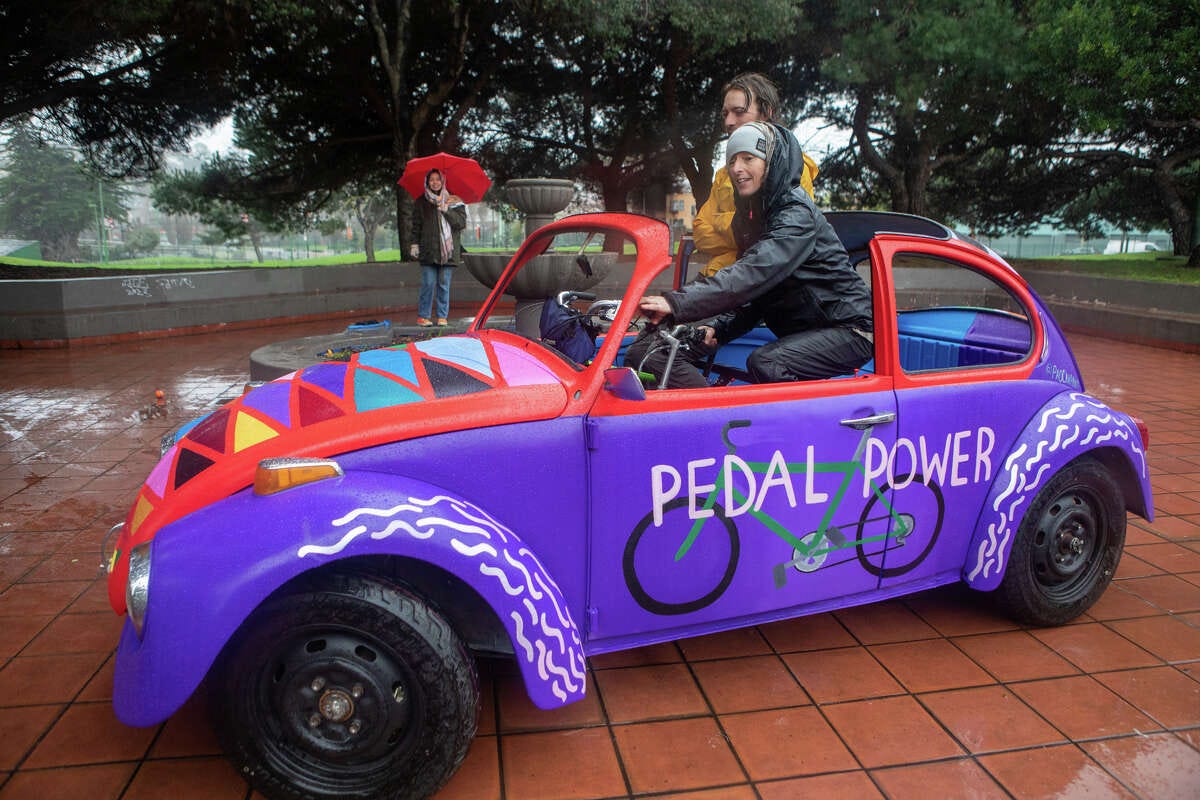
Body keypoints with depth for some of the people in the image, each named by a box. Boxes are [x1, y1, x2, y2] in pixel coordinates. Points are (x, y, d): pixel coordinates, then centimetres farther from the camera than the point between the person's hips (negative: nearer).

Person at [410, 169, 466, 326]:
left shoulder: (453, 202, 9)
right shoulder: (421, 202, 11)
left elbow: (462, 223, 0)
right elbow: (416, 225, 12)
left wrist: (446, 210, -10)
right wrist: (415, 244, 3)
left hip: (448, 251, 0)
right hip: (428, 251, 0)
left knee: (444, 285, 2)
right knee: (428, 284, -4)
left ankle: (442, 316, 10)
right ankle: (423, 316, 5)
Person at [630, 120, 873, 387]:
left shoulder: (798, 215, -17)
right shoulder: (749, 216, 10)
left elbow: (755, 272, -33)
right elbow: (754, 293, 10)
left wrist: (677, 303, -41)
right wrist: (719, 329, -8)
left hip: (848, 329, -8)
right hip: (803, 329, 8)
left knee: (765, 364, -33)